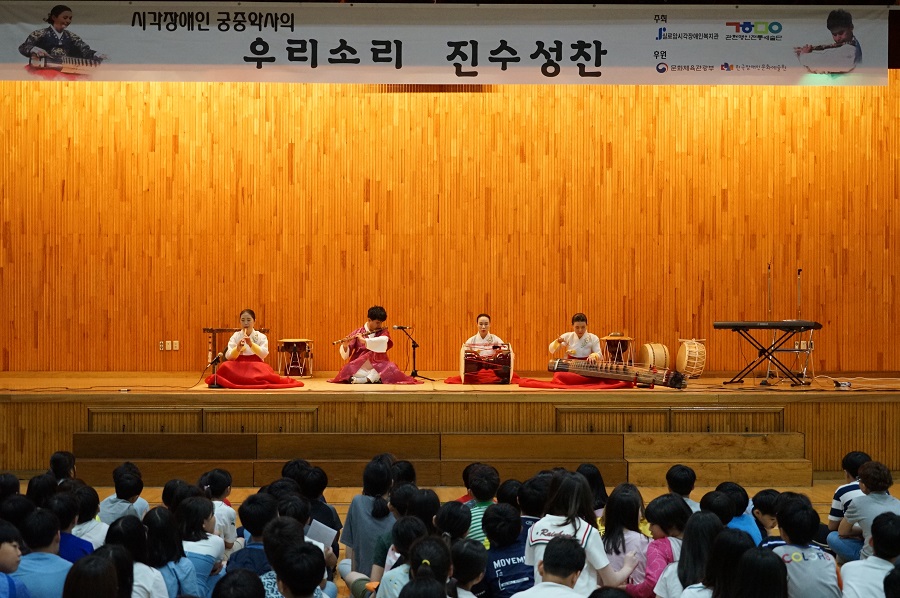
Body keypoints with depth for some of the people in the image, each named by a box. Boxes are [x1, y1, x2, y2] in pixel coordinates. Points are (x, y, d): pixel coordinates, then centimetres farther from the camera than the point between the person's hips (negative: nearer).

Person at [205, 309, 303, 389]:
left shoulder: (261, 337, 5)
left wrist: (251, 344, -27)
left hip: (256, 366, 0)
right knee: (226, 366, -33)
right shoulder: (235, 336, 7)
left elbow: (264, 354, -12)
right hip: (239, 366, 0)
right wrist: (237, 349, -26)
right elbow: (228, 356, -5)